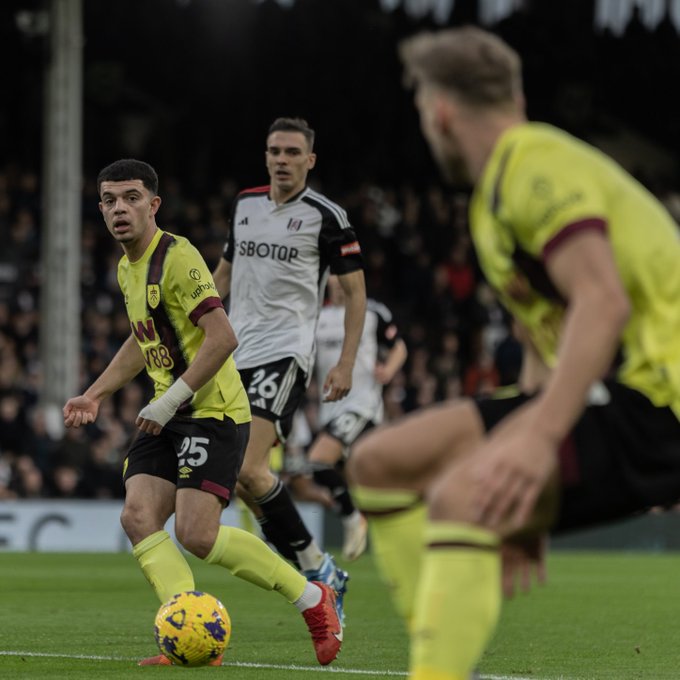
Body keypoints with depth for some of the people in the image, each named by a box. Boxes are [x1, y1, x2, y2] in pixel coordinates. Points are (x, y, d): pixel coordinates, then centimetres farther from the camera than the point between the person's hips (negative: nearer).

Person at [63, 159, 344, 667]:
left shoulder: (177, 258, -14)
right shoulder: (126, 268, 15)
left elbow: (223, 338, -22)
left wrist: (169, 401, -21)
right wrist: (95, 394, 24)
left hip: (214, 411, -9)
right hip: (169, 415, 9)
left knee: (195, 533, -17)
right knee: (138, 517, -11)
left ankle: (312, 598, 0)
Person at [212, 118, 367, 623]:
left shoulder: (327, 217, -4)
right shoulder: (245, 204, 13)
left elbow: (356, 292, -1)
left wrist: (346, 365, -8)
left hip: (286, 352, -7)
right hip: (236, 353, 7)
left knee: (249, 470, -21)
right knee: (240, 476, 0)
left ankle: (315, 567, -8)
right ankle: (319, 572, 11)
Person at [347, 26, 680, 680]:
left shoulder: (534, 162, -11)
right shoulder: (497, 194, 21)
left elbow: (605, 303, -26)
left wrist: (537, 437, -35)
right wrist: (523, 516, 25)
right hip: (603, 397, 10)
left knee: (460, 494, -31)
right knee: (381, 463, 7)